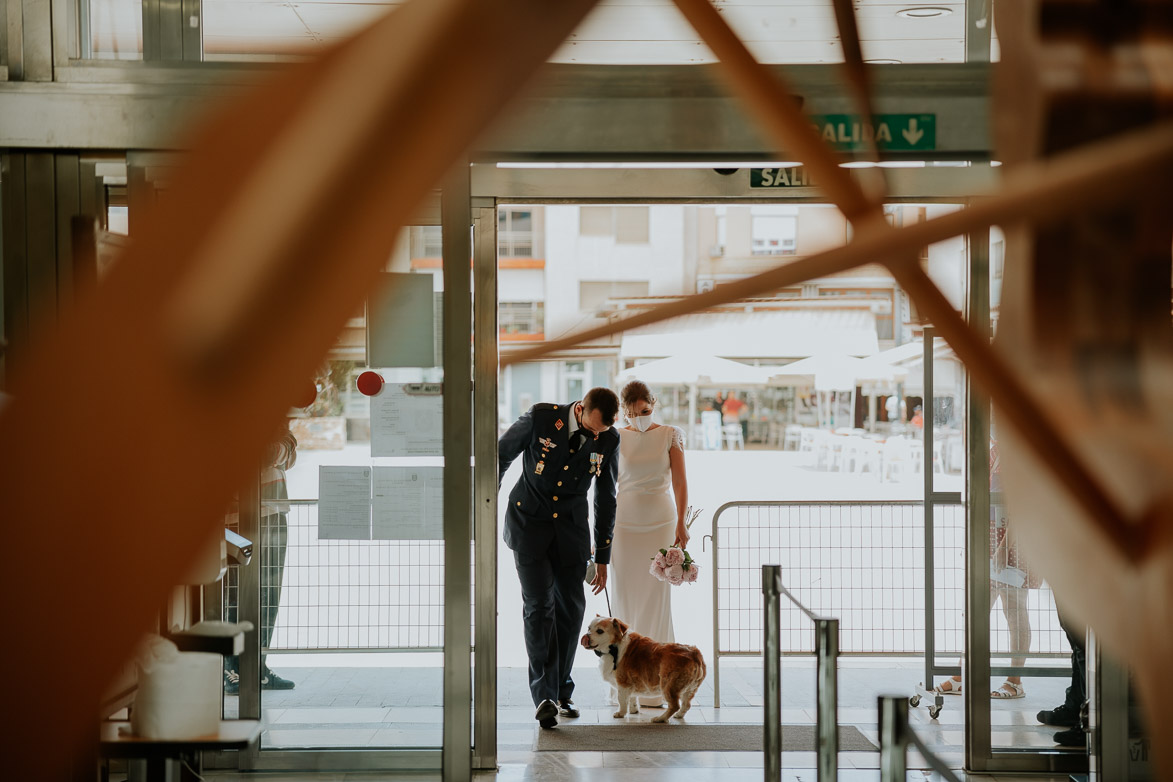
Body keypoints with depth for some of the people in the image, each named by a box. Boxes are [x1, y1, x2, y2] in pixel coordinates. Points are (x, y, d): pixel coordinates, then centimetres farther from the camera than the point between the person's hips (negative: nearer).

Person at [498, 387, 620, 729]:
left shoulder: (608, 441, -7)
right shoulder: (540, 418, -16)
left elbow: (606, 500, 3)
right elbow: (500, 454, 0)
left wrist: (602, 557, 6)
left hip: (571, 528, 3)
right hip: (529, 522, -3)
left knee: (571, 607, 4)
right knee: (539, 605, -11)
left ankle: (561, 692, 19)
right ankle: (545, 696, -12)